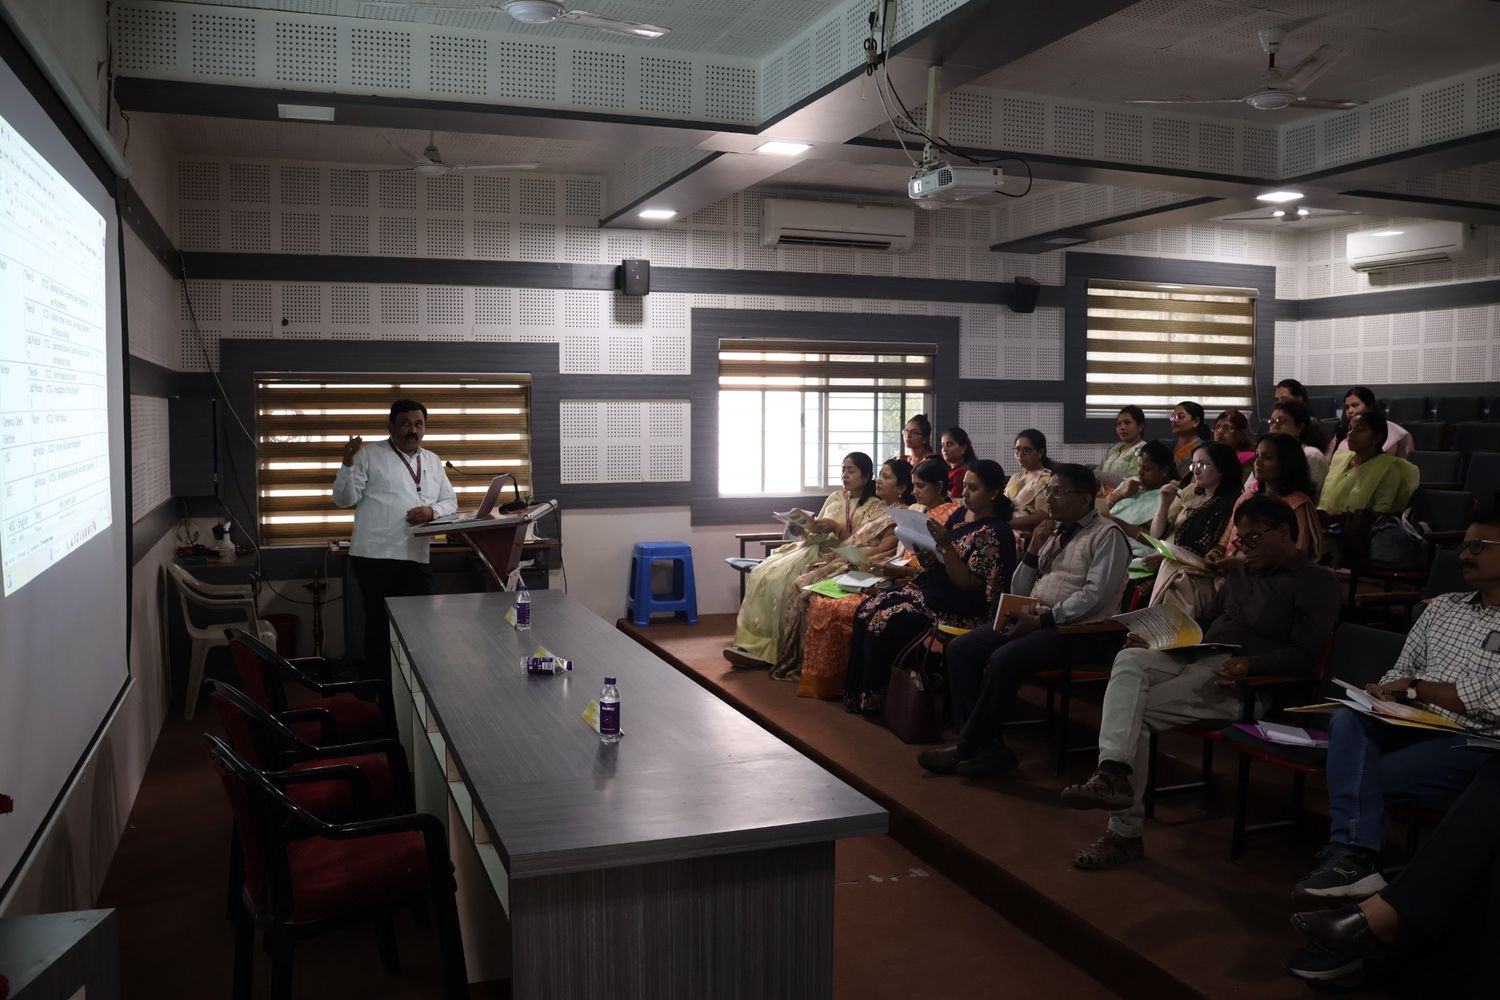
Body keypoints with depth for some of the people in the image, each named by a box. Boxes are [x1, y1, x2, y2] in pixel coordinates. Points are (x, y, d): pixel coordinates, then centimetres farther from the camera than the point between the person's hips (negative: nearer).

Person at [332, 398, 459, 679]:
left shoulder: (433, 461, 17)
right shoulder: (369, 455, 1)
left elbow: (451, 502, 16)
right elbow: (344, 499, -3)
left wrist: (432, 511, -6)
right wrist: (348, 464, -19)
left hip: (418, 559, 5)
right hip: (376, 557, -5)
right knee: (380, 625, 2)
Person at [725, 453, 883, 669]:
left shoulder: (875, 507, 0)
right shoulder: (835, 497, 20)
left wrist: (836, 527, -19)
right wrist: (801, 528, -2)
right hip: (814, 548, 7)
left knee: (780, 580, -28)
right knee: (761, 574, -18)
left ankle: (765, 649, -20)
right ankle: (753, 642, -22)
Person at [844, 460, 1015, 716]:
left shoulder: (995, 533, -12)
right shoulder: (959, 514, 11)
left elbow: (967, 583, -17)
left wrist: (945, 545, -25)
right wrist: (922, 551, -7)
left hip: (956, 607, -8)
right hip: (927, 588, 8)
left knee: (884, 621, -22)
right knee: (866, 611, -10)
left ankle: (872, 700, -6)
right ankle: (857, 694, -6)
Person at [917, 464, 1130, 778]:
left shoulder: (1107, 535, -3)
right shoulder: (1053, 532, 19)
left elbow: (1095, 594, -15)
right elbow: (1018, 592, 18)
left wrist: (1043, 620, -19)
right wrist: (1034, 548, 4)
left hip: (1078, 629, -8)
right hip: (1033, 620, 8)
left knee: (1004, 659, -30)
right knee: (960, 649, -10)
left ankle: (967, 749, -16)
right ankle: (984, 745, -15)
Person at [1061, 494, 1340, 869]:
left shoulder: (1316, 581, 1)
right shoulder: (1242, 571, 25)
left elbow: (1304, 655, -9)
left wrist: (1251, 663, -27)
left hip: (1240, 681, -7)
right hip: (1196, 659, 7)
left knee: (1138, 711, -24)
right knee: (1130, 661, -24)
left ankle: (1126, 831, -23)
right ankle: (1113, 772, -35)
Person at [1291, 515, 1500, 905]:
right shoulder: (1442, 606, 19)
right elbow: (1402, 670, 19)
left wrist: (1417, 688, -7)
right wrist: (1387, 693, -4)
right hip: (1417, 726, 5)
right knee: (1348, 719, -27)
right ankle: (1355, 856, -38)